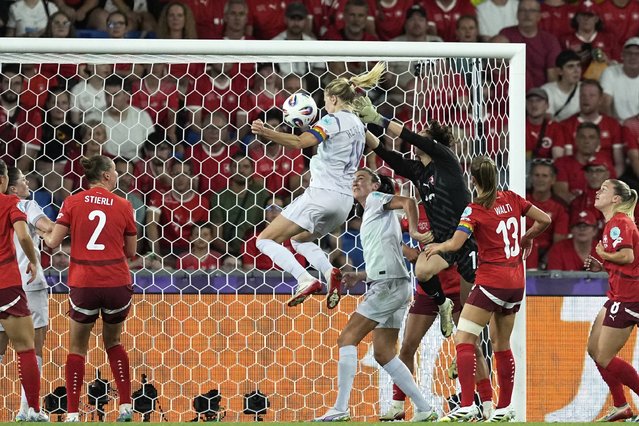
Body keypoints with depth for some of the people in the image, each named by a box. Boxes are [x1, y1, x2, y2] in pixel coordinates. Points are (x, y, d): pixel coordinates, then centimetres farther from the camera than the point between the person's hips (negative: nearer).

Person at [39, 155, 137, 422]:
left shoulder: (72, 202, 0)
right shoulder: (123, 206, 2)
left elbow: (53, 242, -2)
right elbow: (131, 252, 8)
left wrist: (43, 232, 20)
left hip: (83, 285, -1)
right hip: (117, 282, 1)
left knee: (77, 348, 11)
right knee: (113, 342, 21)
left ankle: (72, 413, 3)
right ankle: (126, 407, 13)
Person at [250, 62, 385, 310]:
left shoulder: (334, 120, -9)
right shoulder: (358, 126, 16)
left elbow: (300, 142, -25)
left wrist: (265, 133, -36)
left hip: (322, 193, -9)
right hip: (345, 201, 9)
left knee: (265, 240, -4)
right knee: (299, 239, 31)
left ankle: (306, 280, -22)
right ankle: (330, 272, 1)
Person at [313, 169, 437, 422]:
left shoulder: (376, 200, 4)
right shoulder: (369, 216, 27)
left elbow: (407, 202, -14)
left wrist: (413, 231, -23)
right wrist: (359, 277, 17)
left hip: (388, 284, -10)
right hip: (392, 285, 10)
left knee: (347, 338, -11)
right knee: (383, 353, 8)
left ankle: (340, 409, -17)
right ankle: (424, 410, 6)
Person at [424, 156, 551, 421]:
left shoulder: (474, 210, -11)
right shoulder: (511, 199, 6)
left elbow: (455, 244, -19)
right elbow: (544, 220, 9)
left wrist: (437, 247, 1)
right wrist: (526, 239, 24)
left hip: (491, 281, -7)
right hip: (516, 282, 7)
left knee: (463, 340, -10)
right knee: (502, 345, 18)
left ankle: (467, 407, -23)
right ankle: (504, 409, 21)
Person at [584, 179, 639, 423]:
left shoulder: (619, 222, -14)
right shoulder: (614, 223, 17)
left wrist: (603, 254, -10)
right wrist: (601, 266, 8)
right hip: (618, 296, 11)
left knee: (605, 358, -6)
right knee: (594, 349, 13)